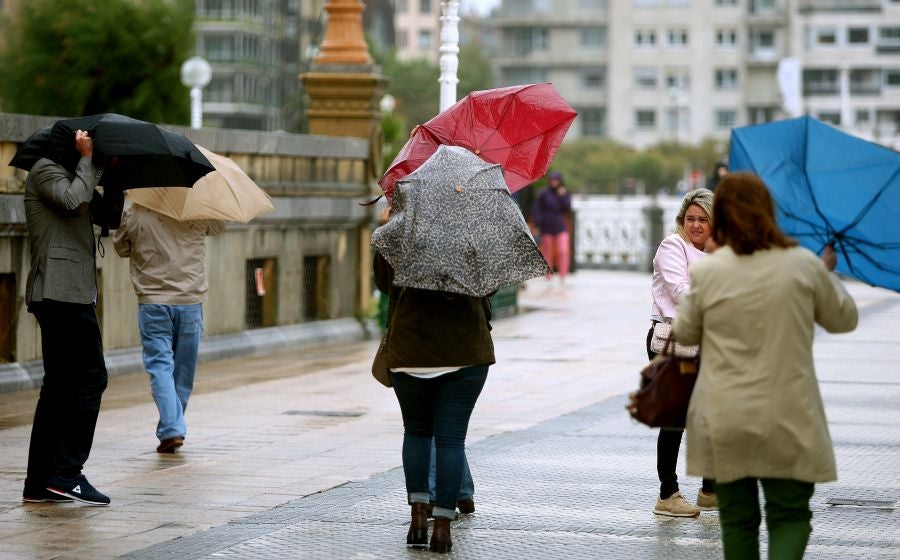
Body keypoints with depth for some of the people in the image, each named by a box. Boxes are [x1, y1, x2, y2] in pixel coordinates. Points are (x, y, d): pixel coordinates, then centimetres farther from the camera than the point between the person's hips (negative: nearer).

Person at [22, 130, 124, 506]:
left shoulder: (73, 175, 24)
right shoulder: (46, 170, -4)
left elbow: (109, 218, 19)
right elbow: (74, 199, -23)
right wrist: (88, 160, -10)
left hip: (66, 294, 10)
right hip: (61, 290, -10)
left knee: (59, 386, 9)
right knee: (90, 377, -12)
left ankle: (40, 482, 10)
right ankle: (67, 473, -13)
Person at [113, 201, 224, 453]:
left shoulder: (135, 213, -6)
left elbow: (121, 248, 10)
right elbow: (219, 226, 17)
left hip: (153, 304, -1)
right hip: (190, 302, 1)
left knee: (160, 366, -1)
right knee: (184, 368, 13)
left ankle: (171, 430, -15)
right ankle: (173, 428, 21)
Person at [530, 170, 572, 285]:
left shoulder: (564, 193, 6)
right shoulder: (543, 193, -3)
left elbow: (568, 209, -5)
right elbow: (536, 210, -4)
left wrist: (562, 197, -16)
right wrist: (538, 226, -9)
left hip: (560, 227, 1)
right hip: (547, 227, -1)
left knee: (563, 251, -14)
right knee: (547, 252, 5)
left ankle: (563, 275, -12)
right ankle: (549, 275, 18)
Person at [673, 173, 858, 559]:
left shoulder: (705, 273, -7)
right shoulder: (805, 266, -4)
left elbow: (685, 334, 8)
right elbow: (844, 320, 11)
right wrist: (829, 275, 28)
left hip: (725, 424, 0)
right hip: (788, 419, 0)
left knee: (737, 517, 13)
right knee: (790, 513, 6)